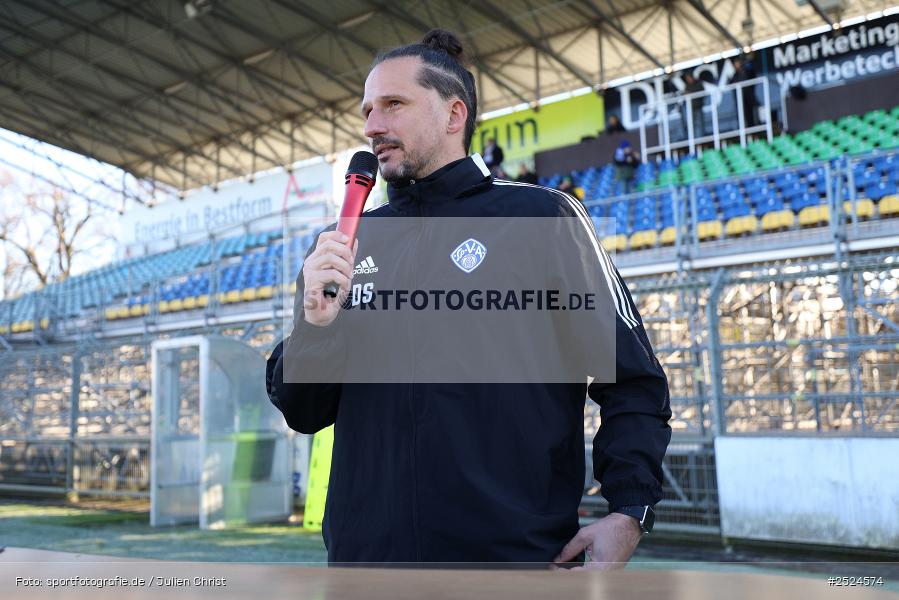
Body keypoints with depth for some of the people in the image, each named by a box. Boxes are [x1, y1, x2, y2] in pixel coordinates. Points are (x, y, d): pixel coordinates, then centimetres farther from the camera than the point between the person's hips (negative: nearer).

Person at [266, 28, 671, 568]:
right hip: (365, 551, 4)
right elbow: (303, 414, 9)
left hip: (521, 552, -3)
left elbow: (633, 383, -3)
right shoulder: (347, 243, 9)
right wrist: (316, 322, -9)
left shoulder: (542, 216, -2)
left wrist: (628, 515, -16)